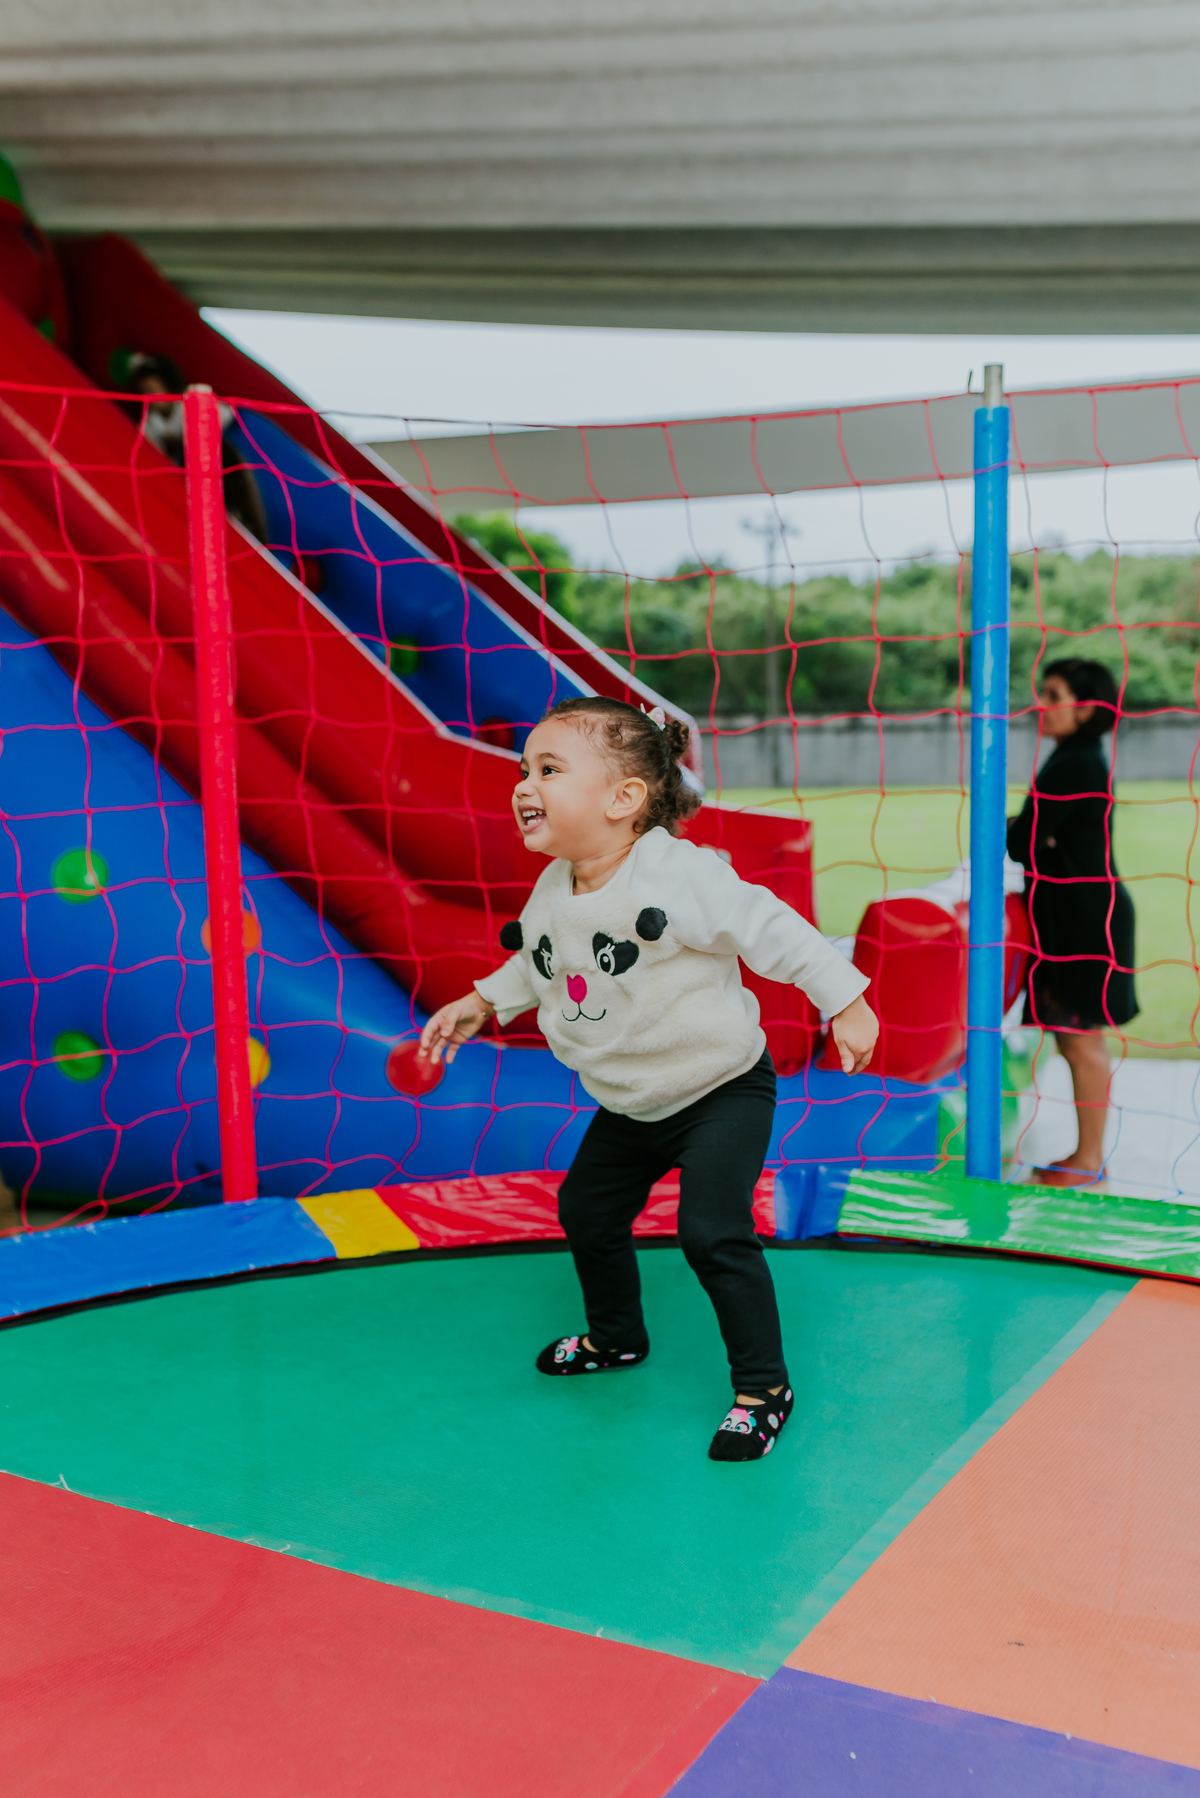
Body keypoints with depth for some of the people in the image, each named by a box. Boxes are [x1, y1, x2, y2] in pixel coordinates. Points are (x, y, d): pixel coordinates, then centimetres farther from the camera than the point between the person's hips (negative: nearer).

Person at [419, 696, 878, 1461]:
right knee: (587, 1210, 18)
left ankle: (764, 1386, 1)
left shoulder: (679, 874, -27)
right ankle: (617, 1337, 45)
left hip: (723, 1088, -8)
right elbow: (537, 965, 17)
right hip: (630, 1105, 8)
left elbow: (772, 929, -23)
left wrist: (844, 1002, -21)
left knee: (711, 1230, -19)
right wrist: (483, 1003, 11)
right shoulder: (552, 892, -4)